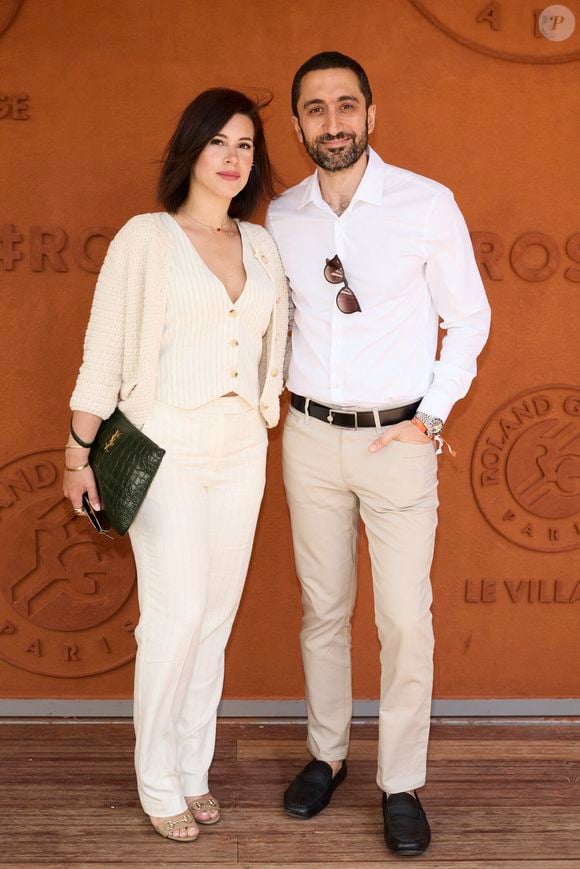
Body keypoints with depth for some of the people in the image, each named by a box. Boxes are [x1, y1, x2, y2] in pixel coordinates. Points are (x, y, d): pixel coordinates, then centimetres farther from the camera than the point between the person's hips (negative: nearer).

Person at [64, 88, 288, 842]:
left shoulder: (262, 245, 9)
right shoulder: (145, 238, -4)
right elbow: (102, 352, -4)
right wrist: (80, 453, -4)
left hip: (241, 449, 5)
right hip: (164, 447, -4)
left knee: (216, 617, 8)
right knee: (178, 612, -7)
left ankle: (194, 770, 23)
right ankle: (159, 784, 12)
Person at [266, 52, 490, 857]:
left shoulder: (428, 204, -8)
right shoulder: (281, 216, 3)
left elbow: (469, 318, -1)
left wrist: (431, 417, -7)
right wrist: (280, 392, 5)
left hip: (399, 437, -3)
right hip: (310, 436, 3)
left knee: (405, 619, 1)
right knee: (322, 609, 14)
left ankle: (402, 785, 17)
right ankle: (326, 754, 32)